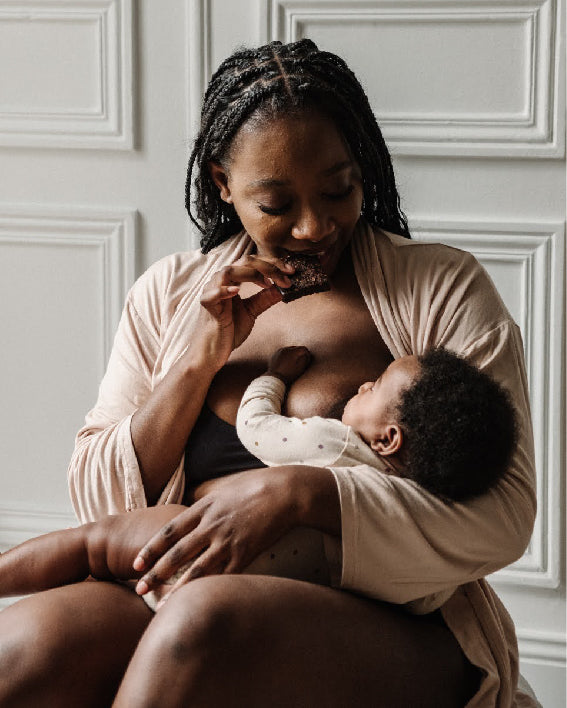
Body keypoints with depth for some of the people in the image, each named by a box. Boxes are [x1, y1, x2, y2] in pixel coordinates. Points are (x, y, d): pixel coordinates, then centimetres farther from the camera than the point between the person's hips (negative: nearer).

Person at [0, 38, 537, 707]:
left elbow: (504, 514, -7)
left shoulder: (442, 288, 3)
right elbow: (96, 501, 11)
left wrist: (295, 493, -20)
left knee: (202, 620, -36)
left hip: (393, 628, -2)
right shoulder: (168, 294, 14)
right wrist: (199, 360, -3)